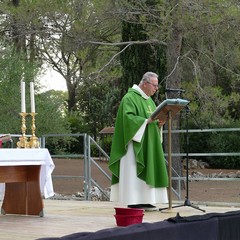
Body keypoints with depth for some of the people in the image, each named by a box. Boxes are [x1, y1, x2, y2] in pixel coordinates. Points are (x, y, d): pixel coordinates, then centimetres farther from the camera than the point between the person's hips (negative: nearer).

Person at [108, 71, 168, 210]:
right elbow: (128, 117, -20)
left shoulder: (149, 100, 19)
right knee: (133, 171, -9)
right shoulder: (130, 98, -9)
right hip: (135, 143, -9)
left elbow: (154, 119, 20)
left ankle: (145, 201, 9)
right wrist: (146, 121, -26)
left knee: (148, 170, 6)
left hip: (149, 144, 9)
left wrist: (159, 123, -1)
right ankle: (133, 202, -8)